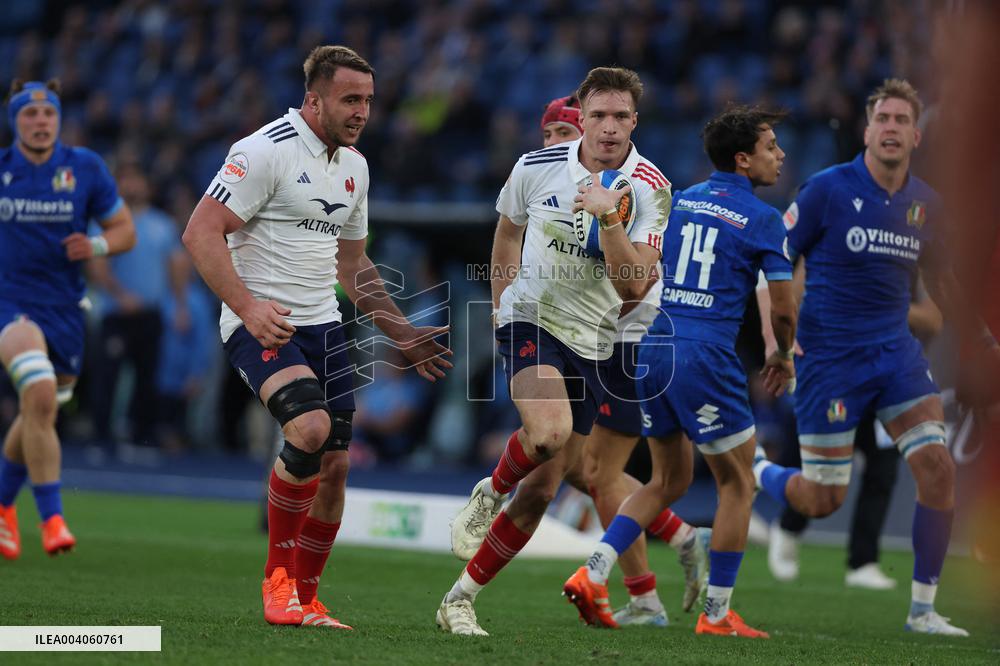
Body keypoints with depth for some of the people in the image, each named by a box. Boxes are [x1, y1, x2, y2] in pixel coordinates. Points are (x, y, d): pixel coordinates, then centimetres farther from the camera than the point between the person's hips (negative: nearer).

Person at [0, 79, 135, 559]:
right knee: (40, 395, -27)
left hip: (65, 310, 3)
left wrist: (96, 246, -15)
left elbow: (124, 230, 4)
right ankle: (52, 519, -24)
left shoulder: (85, 169, -1)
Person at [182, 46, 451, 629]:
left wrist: (403, 333, 22)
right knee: (312, 428, -28)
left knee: (335, 466, 2)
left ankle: (304, 602, 16)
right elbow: (201, 232, -15)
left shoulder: (354, 165, 15)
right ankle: (277, 576, -11)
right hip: (263, 323, -8)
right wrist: (247, 306, -25)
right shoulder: (268, 150, -11)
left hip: (323, 325, 8)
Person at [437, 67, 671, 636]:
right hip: (531, 319, -2)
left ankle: (462, 599, 16)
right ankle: (490, 493, 0)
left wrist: (608, 217, -31)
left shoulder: (651, 189, -10)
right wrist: (503, 300, 14)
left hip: (593, 343, 2)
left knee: (542, 490, 3)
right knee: (550, 430, -33)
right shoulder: (537, 167, -7)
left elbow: (633, 286, -19)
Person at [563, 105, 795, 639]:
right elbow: (782, 307, -3)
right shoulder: (763, 220, -4)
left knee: (669, 480, 19)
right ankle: (716, 613, 8)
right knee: (737, 484, 9)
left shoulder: (677, 202, 14)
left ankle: (593, 574, 3)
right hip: (705, 357, -7)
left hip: (651, 348, 7)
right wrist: (783, 356, 16)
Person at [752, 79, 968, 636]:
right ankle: (753, 472, 33)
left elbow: (935, 275, 21)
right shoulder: (828, 190, -10)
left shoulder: (925, 203, 5)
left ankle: (923, 609, -1)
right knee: (822, 501, -2)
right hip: (831, 355, -4)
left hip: (896, 350, 4)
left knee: (938, 468, -12)